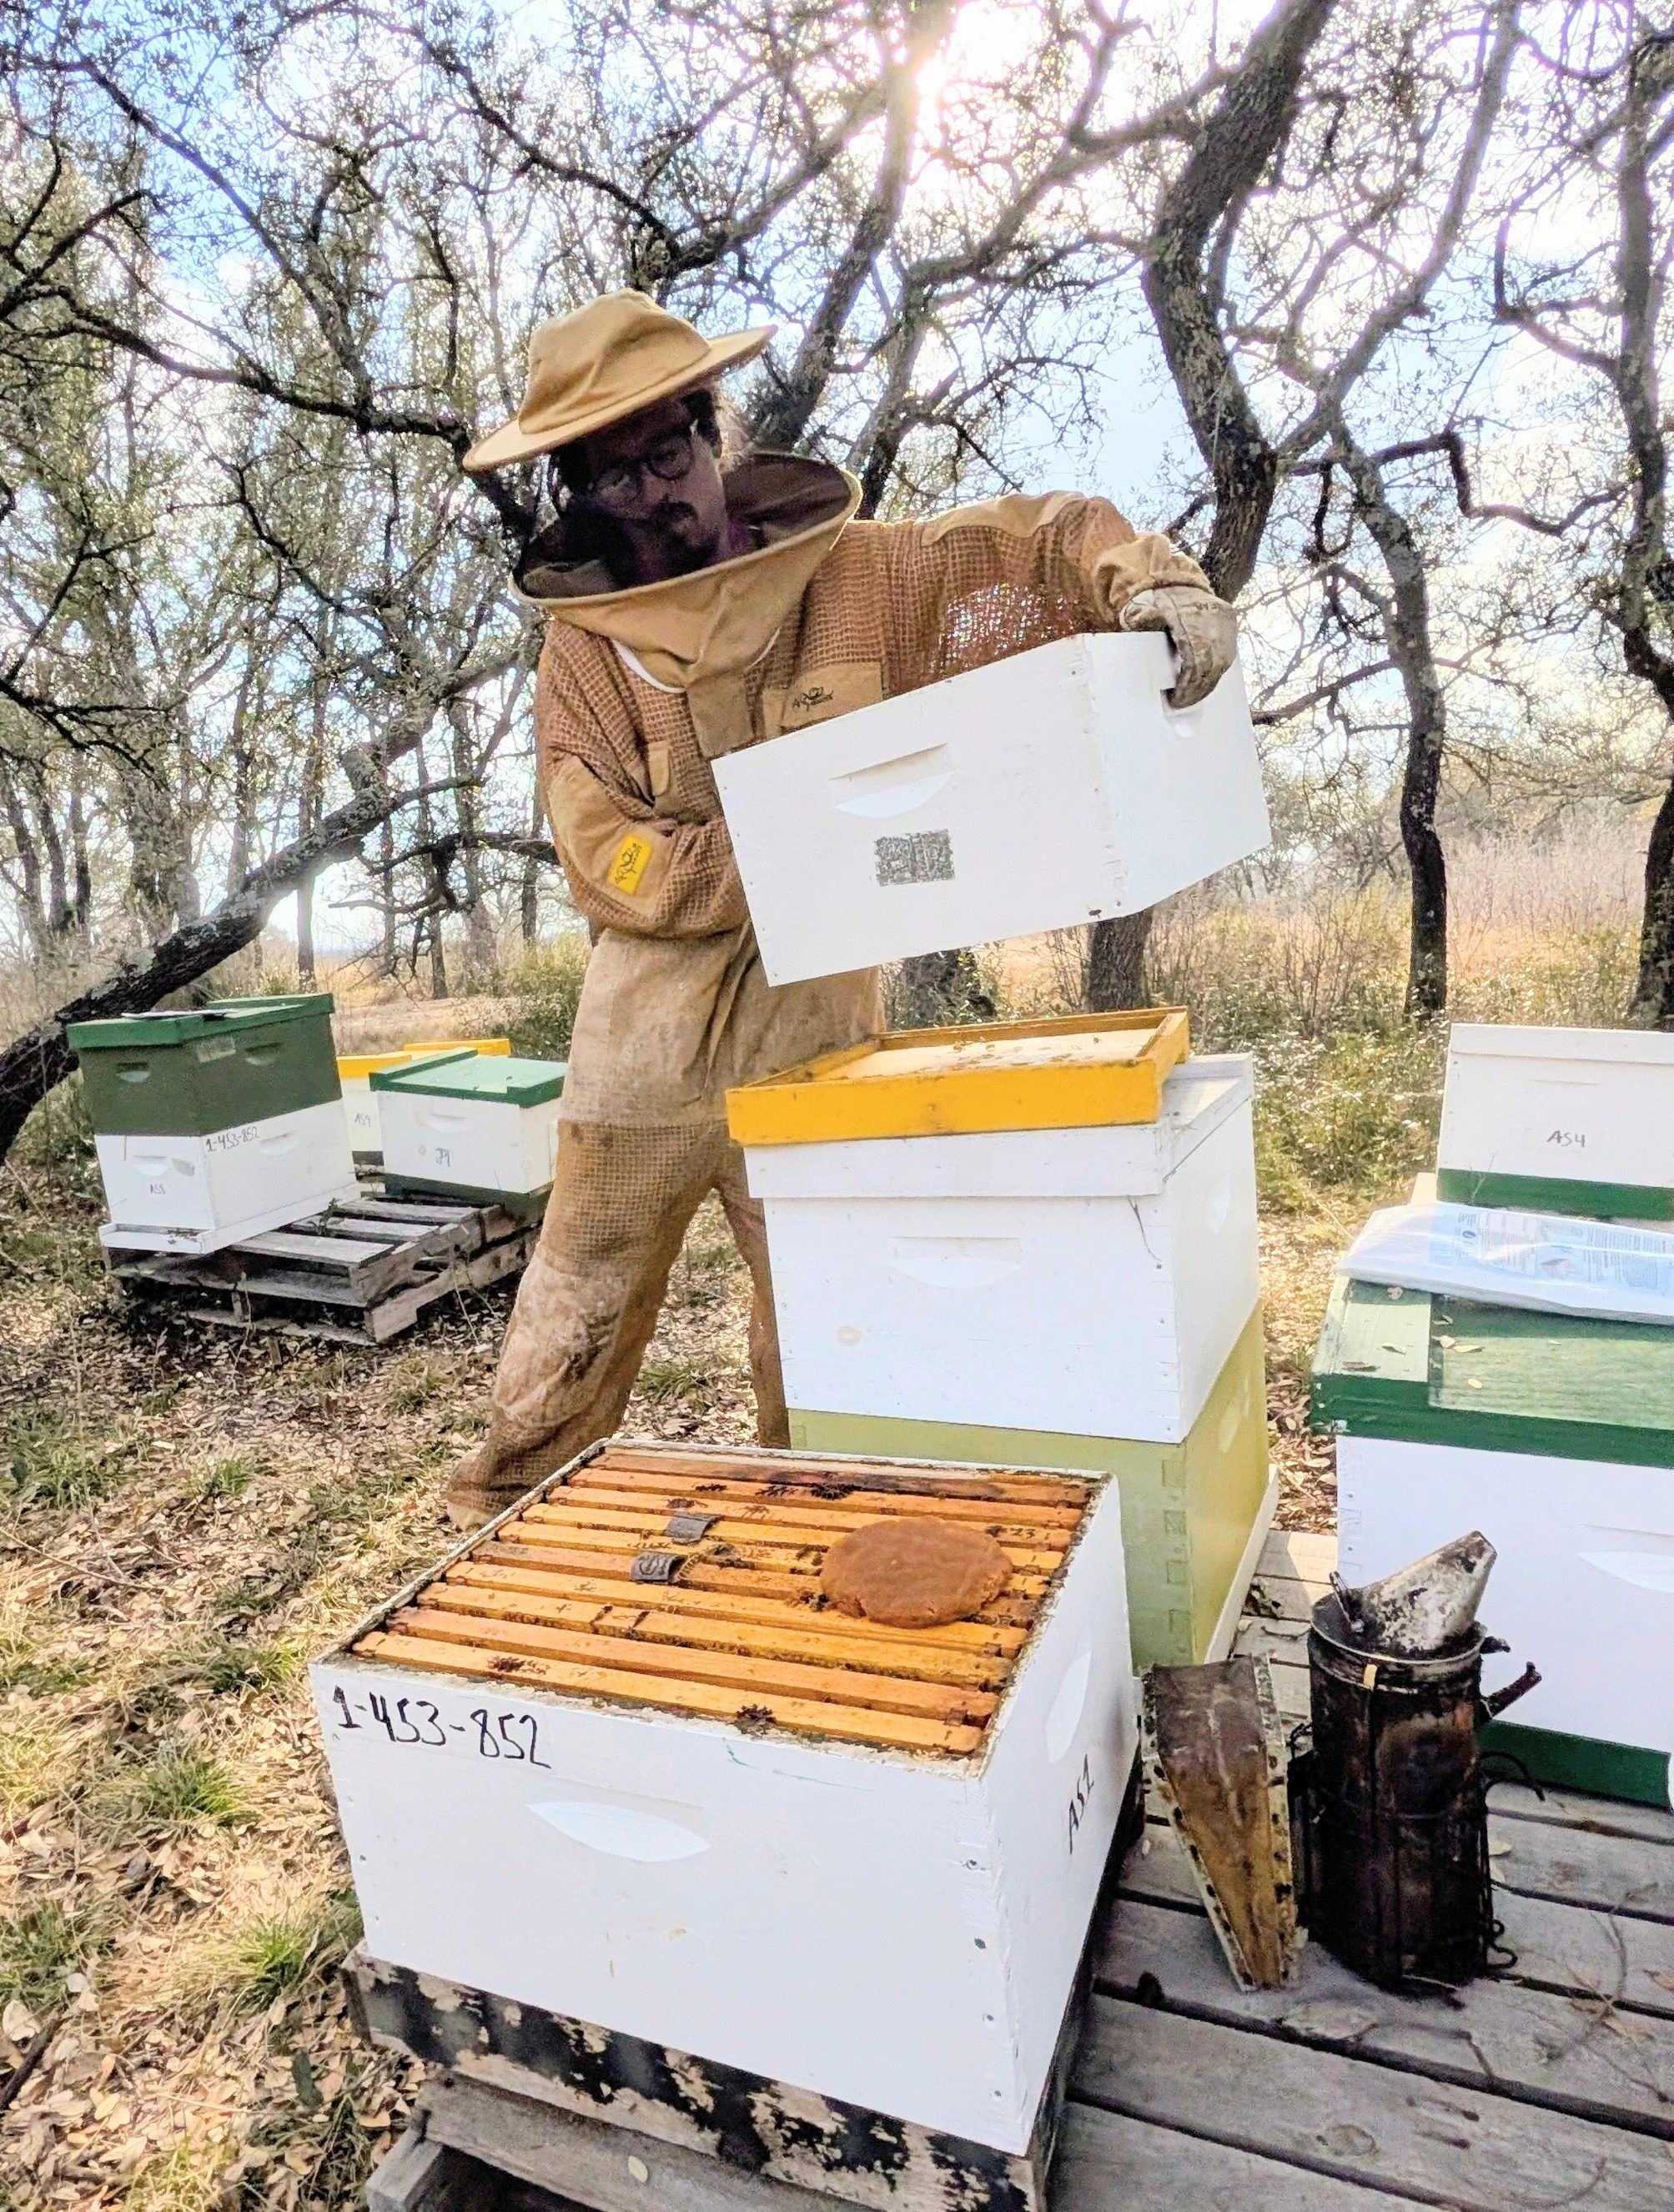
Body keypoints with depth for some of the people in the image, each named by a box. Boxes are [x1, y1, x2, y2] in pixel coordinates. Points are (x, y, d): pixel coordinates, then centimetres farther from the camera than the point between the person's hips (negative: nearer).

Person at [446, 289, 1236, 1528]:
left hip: (815, 1026, 1)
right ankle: (502, 1526, 36)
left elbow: (1048, 539, 4)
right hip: (649, 1040, 0)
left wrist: (1155, 584, -16)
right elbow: (610, 863, -12)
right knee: (578, 1319, 13)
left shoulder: (854, 579, -2)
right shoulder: (585, 646, -5)